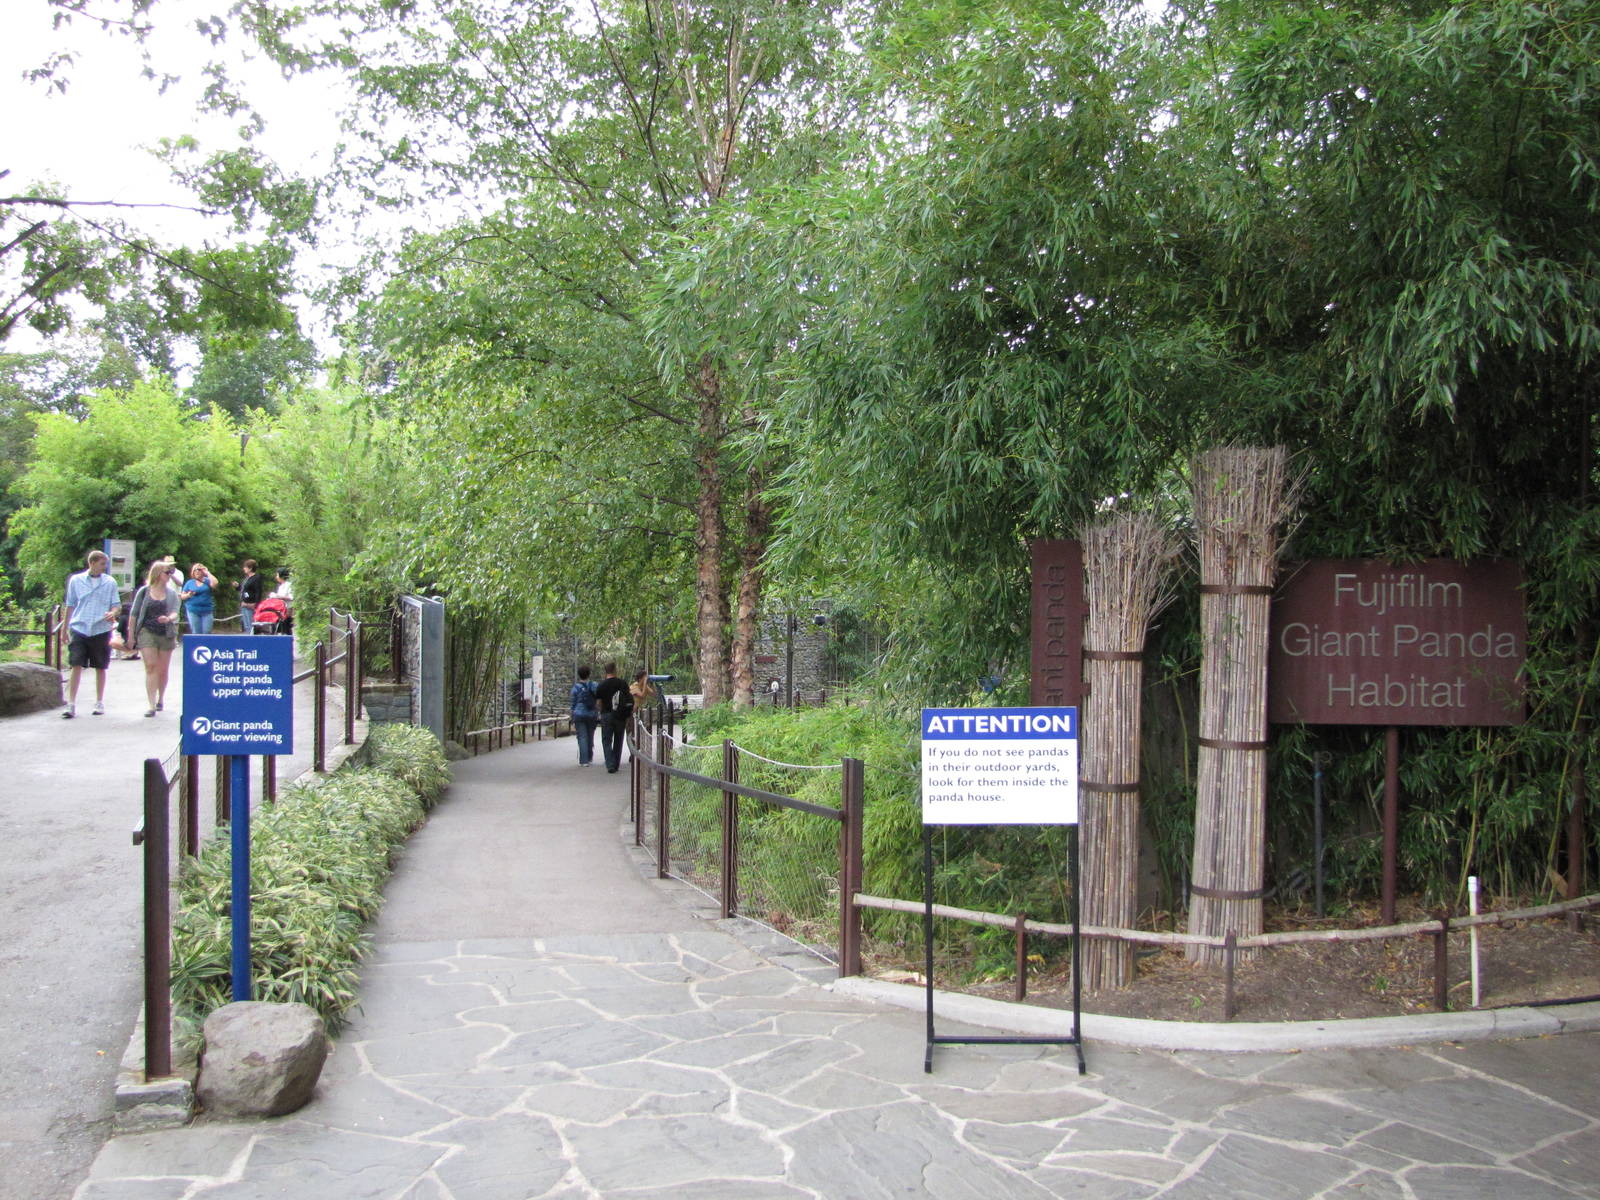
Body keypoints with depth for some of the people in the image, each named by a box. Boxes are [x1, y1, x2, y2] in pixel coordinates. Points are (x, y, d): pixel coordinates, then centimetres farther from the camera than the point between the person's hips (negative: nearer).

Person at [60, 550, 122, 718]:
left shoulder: (110, 582, 5)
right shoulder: (76, 580, 5)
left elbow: (116, 604, 6)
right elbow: (70, 605, 11)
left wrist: (112, 613, -17)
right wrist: (65, 628, 11)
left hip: (101, 630, 1)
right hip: (79, 629, -1)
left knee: (100, 667, 9)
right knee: (76, 666, -7)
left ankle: (99, 702, 20)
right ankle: (71, 704, -5)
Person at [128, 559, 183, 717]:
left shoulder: (172, 593, 7)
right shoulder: (144, 592, 2)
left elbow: (175, 612, -3)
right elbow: (134, 614, 6)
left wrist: (169, 618, -27)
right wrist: (131, 635, 4)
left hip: (166, 634, 2)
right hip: (147, 633, -2)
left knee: (163, 669, 9)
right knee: (150, 667, -11)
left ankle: (161, 699, 29)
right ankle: (152, 705, -14)